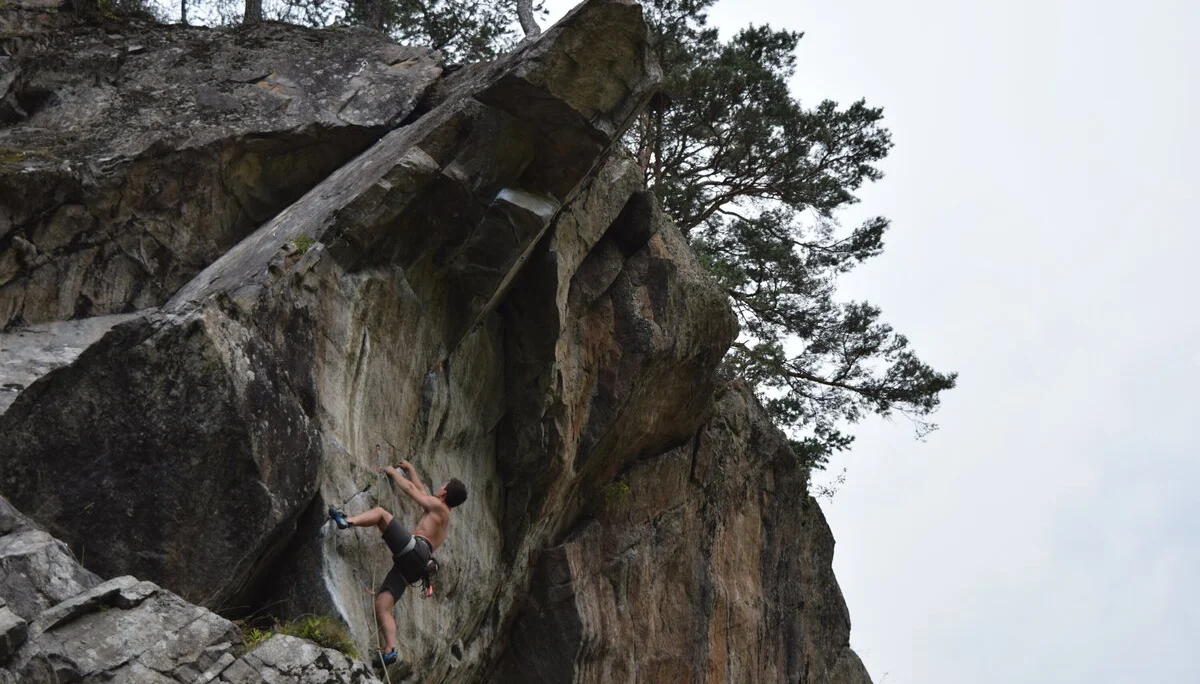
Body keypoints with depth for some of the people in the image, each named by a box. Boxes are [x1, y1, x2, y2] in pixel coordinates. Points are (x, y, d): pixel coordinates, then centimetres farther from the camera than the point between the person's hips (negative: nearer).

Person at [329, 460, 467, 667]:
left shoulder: (438, 506, 11)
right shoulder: (440, 514, 36)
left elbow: (410, 488, 11)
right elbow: (421, 489, 50)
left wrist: (393, 472, 25)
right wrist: (410, 469, 56)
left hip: (415, 549, -8)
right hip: (412, 566, 8)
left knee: (380, 512, -9)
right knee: (382, 606, -5)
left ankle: (348, 521, -36)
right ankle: (390, 649, -17)